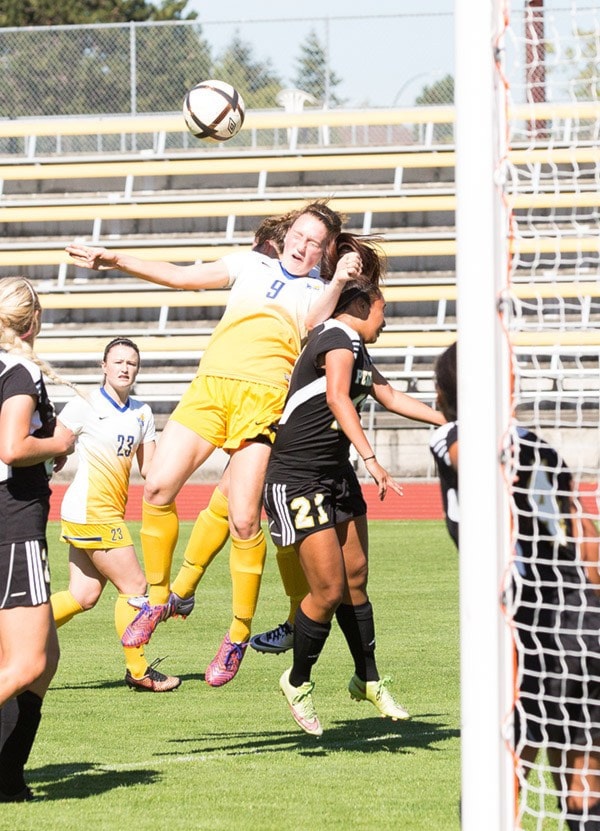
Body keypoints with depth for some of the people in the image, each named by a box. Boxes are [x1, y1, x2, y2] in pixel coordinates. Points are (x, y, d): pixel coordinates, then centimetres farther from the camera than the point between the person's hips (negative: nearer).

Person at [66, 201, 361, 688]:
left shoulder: (320, 291, 18)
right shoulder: (252, 264, 25)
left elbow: (314, 321, -4)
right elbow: (183, 277, 20)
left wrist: (339, 281, -18)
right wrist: (115, 261, 12)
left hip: (262, 395, -3)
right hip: (210, 386, 3)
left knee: (244, 521, -11)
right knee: (158, 487, -12)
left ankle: (239, 634, 3)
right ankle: (158, 597, 8)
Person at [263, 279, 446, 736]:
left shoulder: (356, 350, 15)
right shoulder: (339, 342, -17)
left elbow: (391, 397, 30)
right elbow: (337, 398, -35)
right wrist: (371, 459, -46)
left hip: (337, 474, 10)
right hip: (296, 478, -10)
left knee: (355, 581, 11)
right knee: (329, 590, -10)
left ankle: (369, 680, 25)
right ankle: (298, 682, 10)